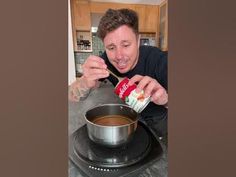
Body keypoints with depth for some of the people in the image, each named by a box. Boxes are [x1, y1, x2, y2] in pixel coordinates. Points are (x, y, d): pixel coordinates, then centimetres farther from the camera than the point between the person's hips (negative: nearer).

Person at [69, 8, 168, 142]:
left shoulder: (159, 59, -29)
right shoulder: (106, 60, -22)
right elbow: (73, 97, -23)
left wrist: (165, 98, -49)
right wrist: (86, 82, -45)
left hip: (159, 118, -1)